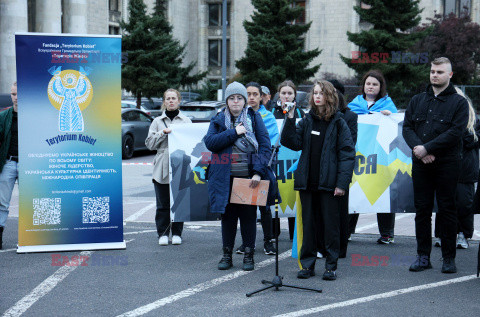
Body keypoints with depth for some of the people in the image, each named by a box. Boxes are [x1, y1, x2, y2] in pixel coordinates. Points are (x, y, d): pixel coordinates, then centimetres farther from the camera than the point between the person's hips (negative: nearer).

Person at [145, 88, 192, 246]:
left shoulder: (186, 121, 11)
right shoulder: (157, 121, 11)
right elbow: (149, 143, 4)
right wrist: (162, 133, -9)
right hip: (162, 168, 0)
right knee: (163, 204, 1)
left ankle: (177, 233, 14)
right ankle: (163, 233, 11)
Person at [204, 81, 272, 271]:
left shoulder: (254, 118, 4)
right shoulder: (219, 120, 8)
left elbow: (265, 146, -1)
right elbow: (210, 142, -7)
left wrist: (258, 172, -12)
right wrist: (234, 132, -14)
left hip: (248, 176, -1)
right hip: (225, 177, 1)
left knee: (248, 216, 3)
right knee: (227, 215, 8)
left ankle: (249, 255, 15)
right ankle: (227, 254, 18)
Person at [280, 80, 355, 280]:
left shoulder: (338, 123, -1)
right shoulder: (307, 121, 11)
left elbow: (347, 154, -5)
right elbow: (292, 143, 1)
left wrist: (342, 183, -13)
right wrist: (290, 120, -10)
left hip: (328, 182, -3)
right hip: (307, 181, 4)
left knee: (330, 224, 3)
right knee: (307, 223, 8)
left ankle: (331, 266, 13)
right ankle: (307, 264, 17)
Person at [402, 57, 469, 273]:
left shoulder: (459, 103, 2)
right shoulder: (417, 101, 14)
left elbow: (455, 132, -10)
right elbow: (407, 128, 6)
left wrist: (427, 148, -16)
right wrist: (418, 148, -12)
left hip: (447, 164, -3)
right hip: (420, 165, 3)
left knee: (447, 210, 2)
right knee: (422, 210, 6)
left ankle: (449, 258, 11)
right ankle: (423, 256, 14)